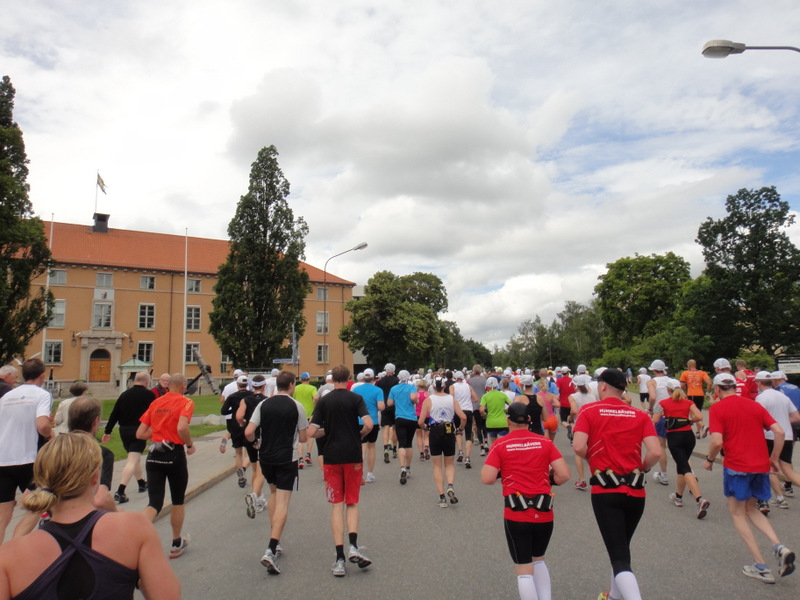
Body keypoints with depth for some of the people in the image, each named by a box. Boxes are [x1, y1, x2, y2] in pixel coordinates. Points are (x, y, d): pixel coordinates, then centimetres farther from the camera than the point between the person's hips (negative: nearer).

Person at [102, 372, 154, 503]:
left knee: (135, 457, 23)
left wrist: (108, 431, 13)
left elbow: (114, 414, 8)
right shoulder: (149, 395, -7)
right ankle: (120, 491, -18)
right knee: (132, 461, -7)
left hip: (124, 431, 6)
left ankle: (142, 484, 38)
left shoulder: (124, 394, 7)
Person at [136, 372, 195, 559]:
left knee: (154, 503, 6)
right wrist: (190, 445, -8)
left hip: (154, 456, 4)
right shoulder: (185, 402, -8)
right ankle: (177, 543, 30)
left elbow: (140, 434, 7)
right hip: (174, 455, -4)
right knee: (178, 501, 16)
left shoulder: (155, 402, 8)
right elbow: (182, 427, -25)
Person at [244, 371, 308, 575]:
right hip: (287, 459, -4)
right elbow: (303, 438, -1)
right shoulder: (296, 406, -6)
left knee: (274, 493, 24)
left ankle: (275, 542, 26)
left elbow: (248, 432, -6)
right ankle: (271, 550, -12)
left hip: (266, 457, 4)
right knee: (282, 503, -1)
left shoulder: (263, 404, 0)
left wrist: (255, 442, 15)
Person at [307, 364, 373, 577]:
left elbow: (311, 432, -5)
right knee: (352, 503, 14)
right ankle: (353, 546, -5)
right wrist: (360, 435, 4)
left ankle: (340, 558, 5)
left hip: (332, 458, 1)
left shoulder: (323, 401, 0)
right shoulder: (356, 398, -4)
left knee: (336, 505, 7)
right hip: (353, 456, -1)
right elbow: (368, 424, -16)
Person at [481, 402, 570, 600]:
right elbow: (564, 475, -5)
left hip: (516, 514, -3)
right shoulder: (545, 442, 0)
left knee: (524, 570, 8)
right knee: (538, 560, 26)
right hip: (544, 512, 3)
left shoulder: (500, 445, -5)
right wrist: (548, 481, 13)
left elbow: (487, 479, -13)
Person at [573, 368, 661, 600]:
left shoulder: (589, 411, -4)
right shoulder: (640, 415, 3)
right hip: (636, 491, 4)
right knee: (622, 548, 26)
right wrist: (641, 468, 10)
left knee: (619, 557, 0)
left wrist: (592, 458, 5)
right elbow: (656, 452, -9)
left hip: (605, 491, -4)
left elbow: (578, 447, -17)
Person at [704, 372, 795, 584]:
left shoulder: (717, 409, -8)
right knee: (751, 509, 24)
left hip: (736, 466, -6)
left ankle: (761, 567, 8)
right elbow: (779, 432, 3)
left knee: (737, 513, 10)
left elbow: (717, 441, -17)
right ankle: (779, 547, 2)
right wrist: (774, 459, 13)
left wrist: (709, 460, 0)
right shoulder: (755, 405, 9)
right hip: (761, 465, 6)